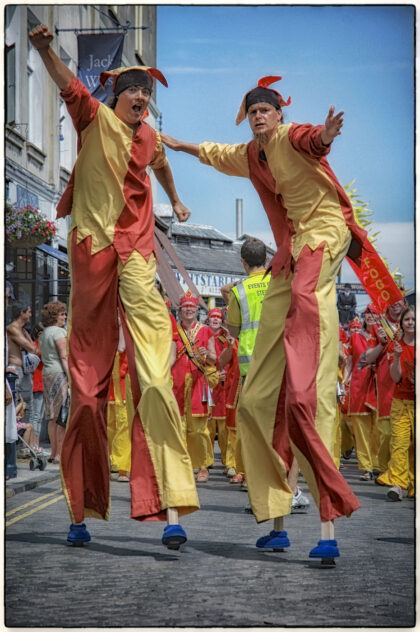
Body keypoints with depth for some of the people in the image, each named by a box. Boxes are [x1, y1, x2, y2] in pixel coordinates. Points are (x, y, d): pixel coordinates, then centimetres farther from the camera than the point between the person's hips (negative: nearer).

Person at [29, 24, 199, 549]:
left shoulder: (148, 138, 16)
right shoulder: (95, 118, 4)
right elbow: (68, 86, -16)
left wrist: (176, 200, 56)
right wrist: (44, 48, -35)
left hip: (136, 254, 2)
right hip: (92, 250, -2)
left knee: (153, 378, -12)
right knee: (87, 385, 4)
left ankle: (170, 508, -20)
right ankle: (82, 510, 12)